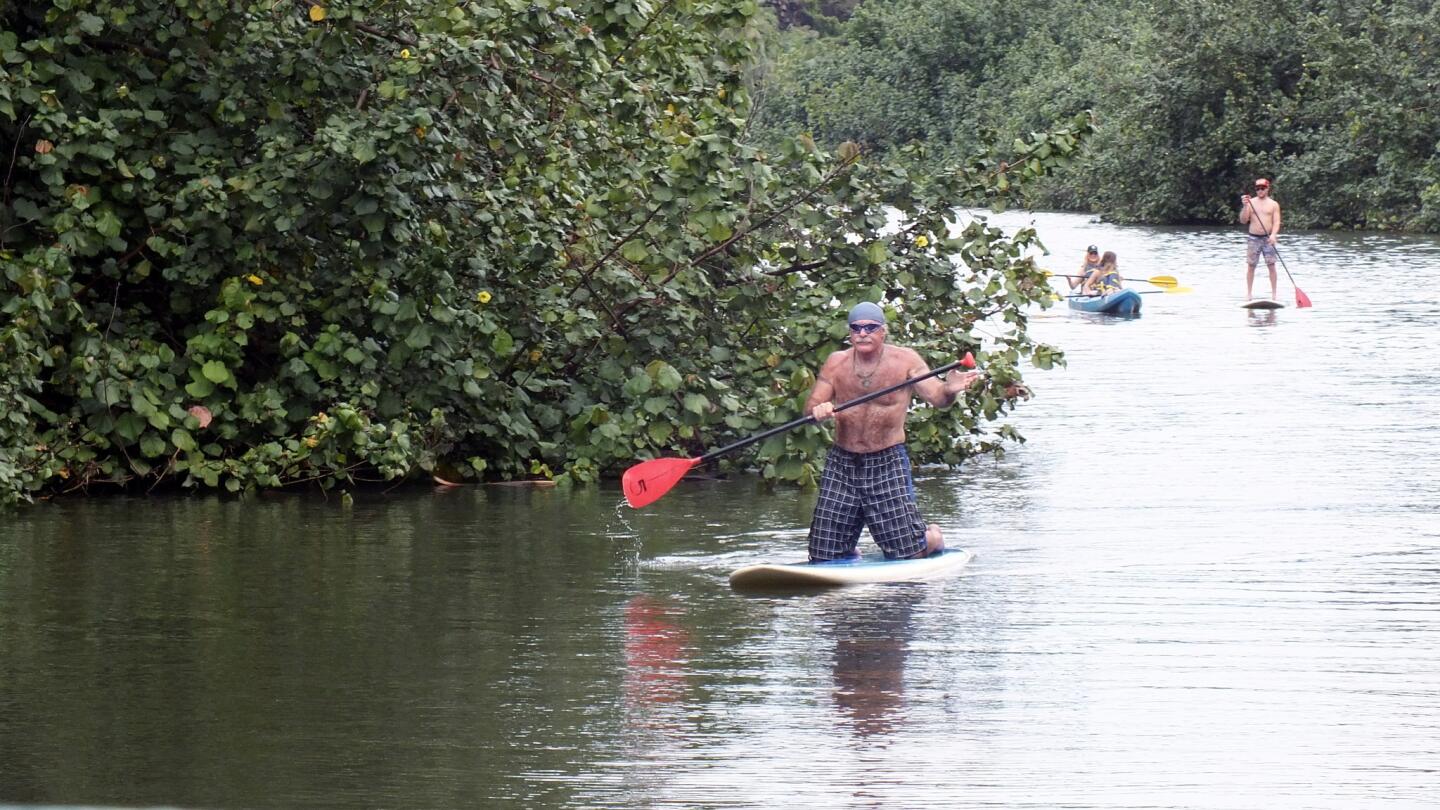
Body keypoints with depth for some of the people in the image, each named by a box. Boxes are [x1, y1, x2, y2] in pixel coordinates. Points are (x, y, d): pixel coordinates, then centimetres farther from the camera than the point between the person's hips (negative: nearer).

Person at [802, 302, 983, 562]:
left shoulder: (904, 360, -5)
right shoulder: (836, 363, 3)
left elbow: (936, 397, -15)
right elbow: (810, 407, 3)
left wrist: (949, 390, -39)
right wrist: (818, 410, -22)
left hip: (888, 464, -3)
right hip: (842, 464, 3)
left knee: (908, 553, -6)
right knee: (823, 557, 3)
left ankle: (932, 537, 30)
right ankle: (851, 553, 39)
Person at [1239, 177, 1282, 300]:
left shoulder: (1273, 204, 3)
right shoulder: (1250, 202, 4)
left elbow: (1276, 222, -4)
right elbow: (1243, 221, -1)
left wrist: (1273, 235, -22)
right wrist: (1245, 206, -15)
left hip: (1268, 239, -1)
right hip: (1253, 238, 1)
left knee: (1271, 266, -3)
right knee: (1250, 266, 3)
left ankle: (1273, 293, 2)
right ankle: (1249, 293, 10)